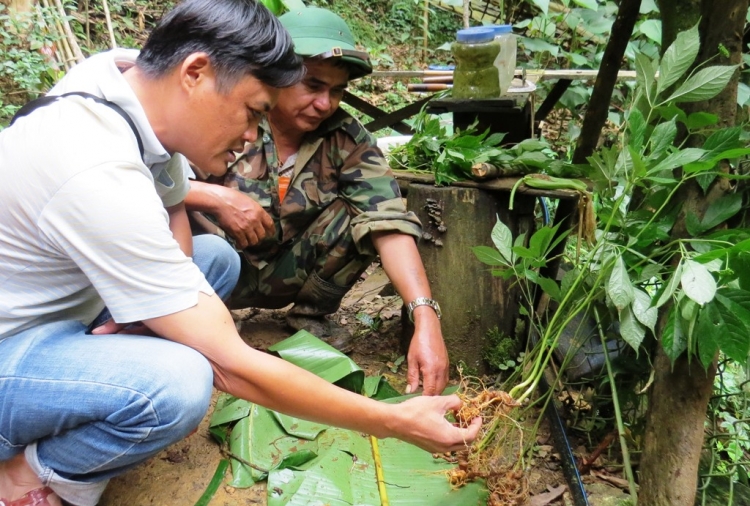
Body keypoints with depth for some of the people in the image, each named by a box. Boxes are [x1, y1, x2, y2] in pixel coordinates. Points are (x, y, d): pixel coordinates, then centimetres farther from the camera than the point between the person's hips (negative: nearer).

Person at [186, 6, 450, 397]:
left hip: (283, 272, 2)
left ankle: (310, 316, 4)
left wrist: (425, 319, -38)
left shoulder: (346, 140, -13)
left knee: (364, 208, -19)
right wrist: (217, 197, -34)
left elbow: (388, 222, -25)